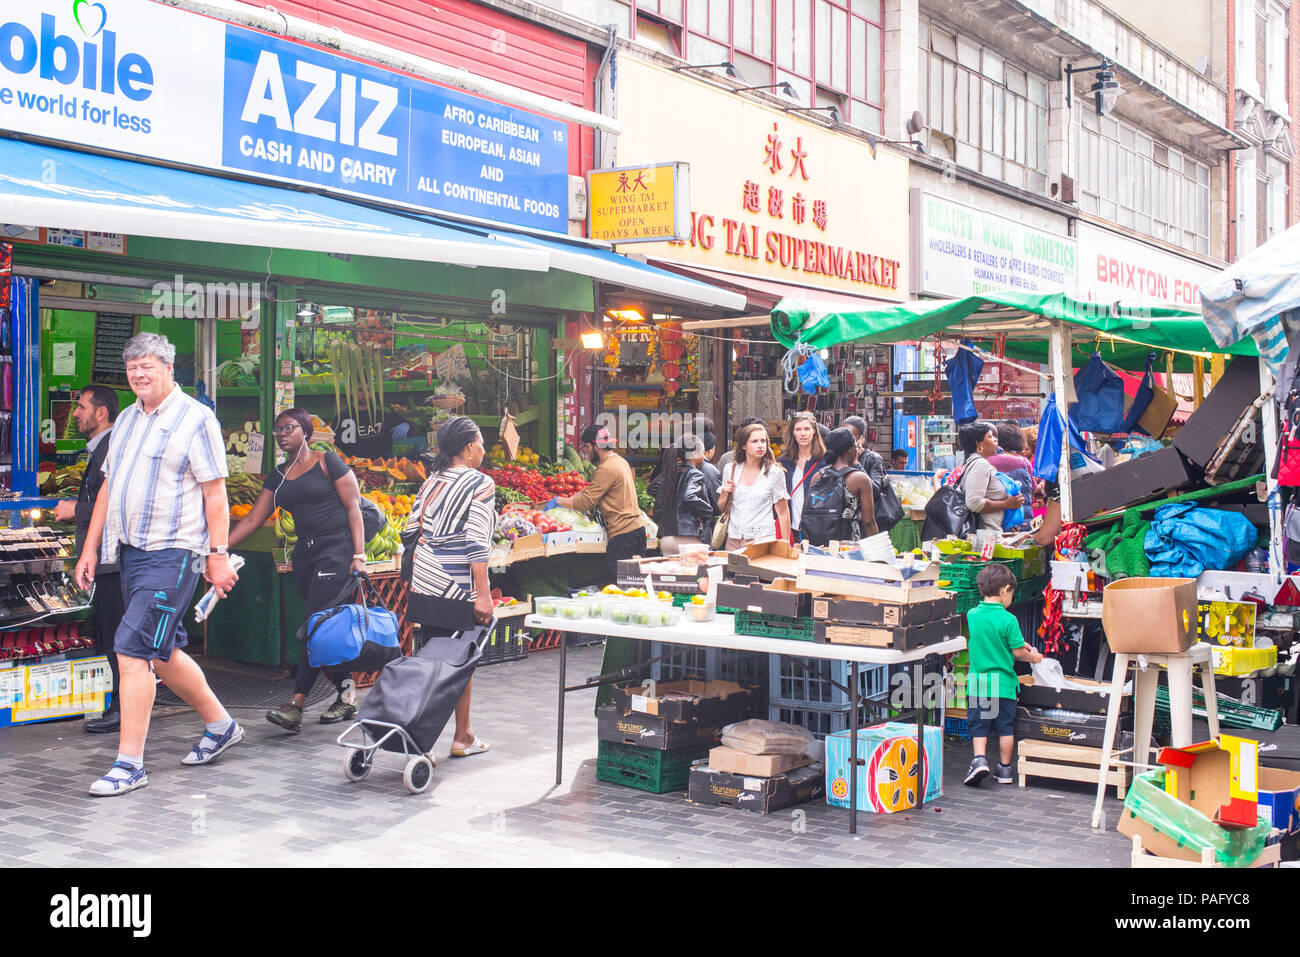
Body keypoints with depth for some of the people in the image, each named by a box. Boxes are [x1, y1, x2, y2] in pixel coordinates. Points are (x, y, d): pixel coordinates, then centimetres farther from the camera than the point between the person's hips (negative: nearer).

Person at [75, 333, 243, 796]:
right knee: (162, 651, 14)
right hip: (131, 550, 8)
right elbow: (109, 486, 21)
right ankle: (220, 724, 31)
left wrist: (218, 555, -12)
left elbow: (215, 494, -8)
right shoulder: (126, 419, 17)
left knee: (133, 647, -14)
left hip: (173, 552, -8)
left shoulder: (196, 419, -6)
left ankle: (130, 763, -7)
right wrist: (90, 547, 16)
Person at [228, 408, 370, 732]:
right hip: (304, 553, 7)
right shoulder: (278, 477, 15)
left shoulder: (327, 462, -3)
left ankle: (295, 705, -19)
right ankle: (347, 696, 15)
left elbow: (353, 506, -6)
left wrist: (359, 555, -13)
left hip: (336, 549, -7)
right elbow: (253, 519, 14)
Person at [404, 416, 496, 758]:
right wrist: (483, 594, -15)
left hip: (424, 585, 6)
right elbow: (476, 543, -15)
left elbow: (412, 531, 13)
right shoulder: (481, 483, -8)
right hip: (458, 590, -6)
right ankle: (462, 737, 12)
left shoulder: (431, 481, 12)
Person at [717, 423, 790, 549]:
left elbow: (783, 513, -1)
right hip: (733, 539, 3)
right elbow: (722, 508, 16)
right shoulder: (731, 469, 6)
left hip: (763, 538, -3)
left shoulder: (775, 472, -4)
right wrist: (727, 494, -5)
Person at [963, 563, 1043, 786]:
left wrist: (1021, 645, 22)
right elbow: (1018, 652, -9)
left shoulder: (972, 615, 1)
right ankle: (1004, 769, 19)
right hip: (1003, 682, -2)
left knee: (978, 726, 10)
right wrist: (1033, 657, 12)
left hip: (977, 682, 2)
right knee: (1005, 728, 11)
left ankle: (979, 759, -9)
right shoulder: (1008, 619, -13)